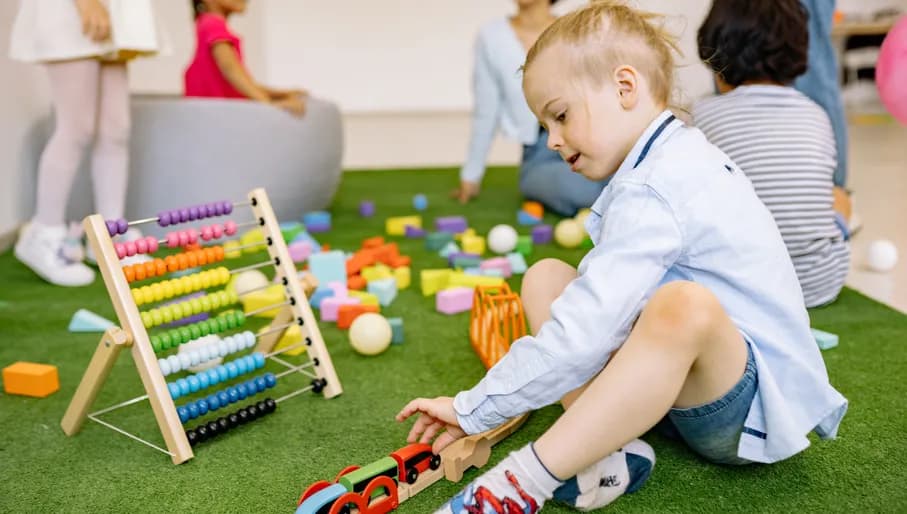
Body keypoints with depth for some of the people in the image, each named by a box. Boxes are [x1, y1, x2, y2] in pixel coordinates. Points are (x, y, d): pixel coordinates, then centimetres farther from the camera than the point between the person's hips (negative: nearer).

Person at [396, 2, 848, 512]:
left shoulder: (653, 193, -22)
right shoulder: (681, 158, 9)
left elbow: (579, 335, -27)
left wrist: (473, 409, -19)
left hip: (753, 406, -10)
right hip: (698, 376, 10)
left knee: (685, 307, -43)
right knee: (545, 276, 3)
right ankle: (609, 448, -12)